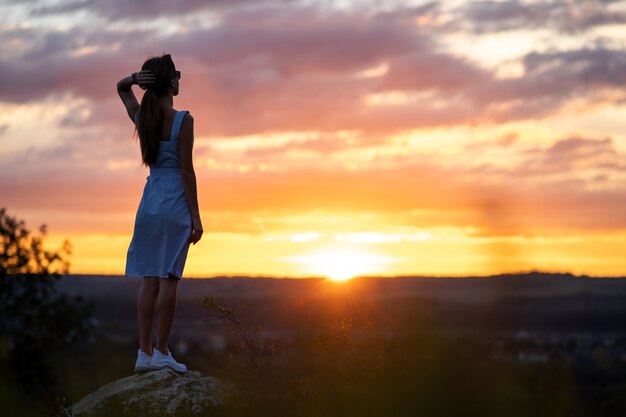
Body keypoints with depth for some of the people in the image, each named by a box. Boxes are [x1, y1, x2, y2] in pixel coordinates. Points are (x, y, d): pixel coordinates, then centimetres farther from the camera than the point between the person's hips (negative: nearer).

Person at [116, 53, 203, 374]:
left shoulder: (141, 116, 5)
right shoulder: (182, 120, -11)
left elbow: (121, 88, 25)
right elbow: (186, 170, -12)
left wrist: (135, 78, 1)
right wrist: (195, 215, -8)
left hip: (149, 203, 5)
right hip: (175, 203, -5)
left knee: (149, 280, 7)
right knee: (169, 279, -2)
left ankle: (145, 352, 9)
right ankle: (161, 352, 1)